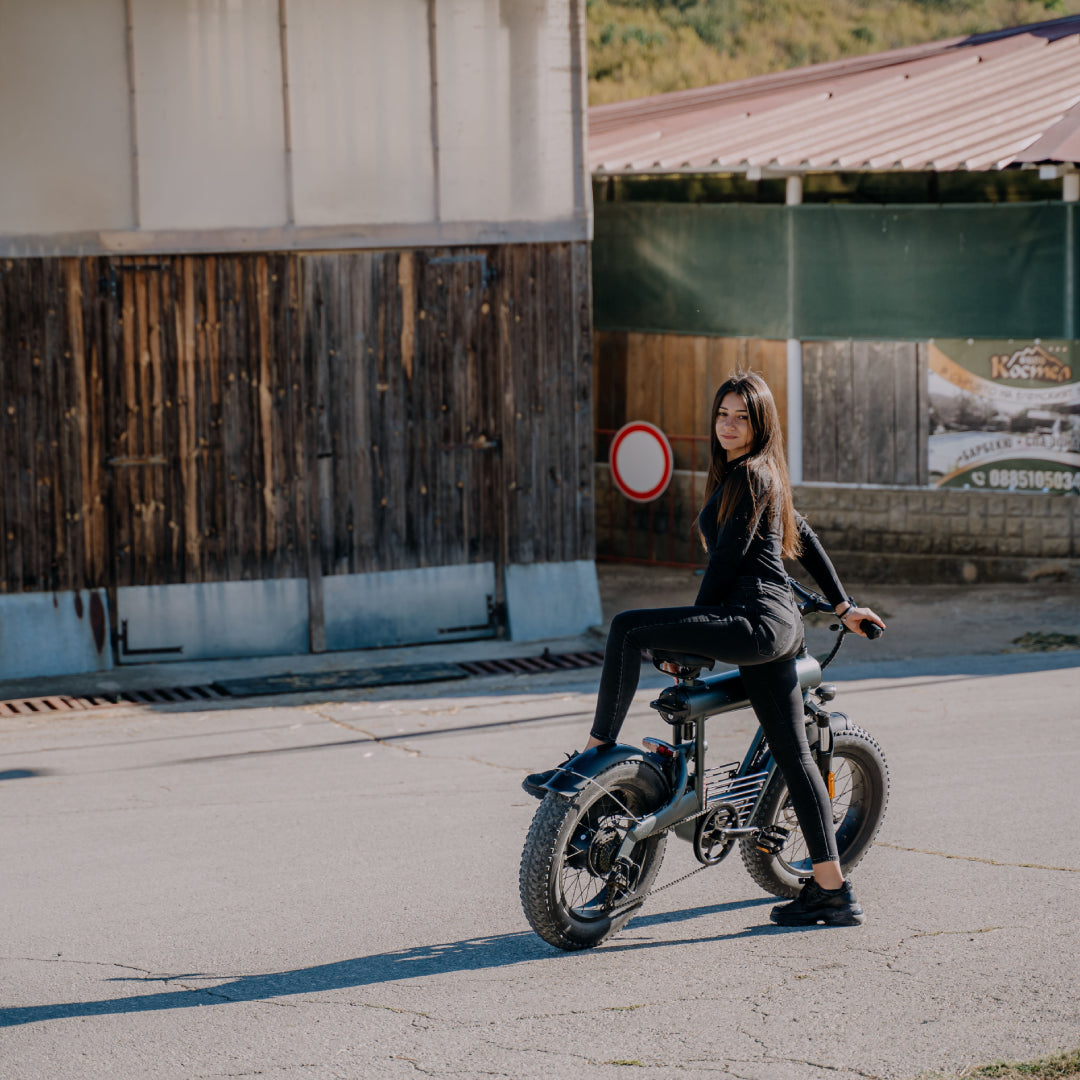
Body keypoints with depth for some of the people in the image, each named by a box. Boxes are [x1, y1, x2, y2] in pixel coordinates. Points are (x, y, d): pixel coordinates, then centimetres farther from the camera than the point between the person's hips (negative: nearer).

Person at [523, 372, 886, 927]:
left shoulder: (751, 475, -7)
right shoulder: (751, 475, 23)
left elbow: (727, 558, -11)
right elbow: (804, 537, 32)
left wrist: (691, 630, -4)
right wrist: (844, 606, 37)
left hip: (754, 620, -10)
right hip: (776, 629, 10)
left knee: (629, 629, -17)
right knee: (792, 755, 9)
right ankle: (832, 891, 10)